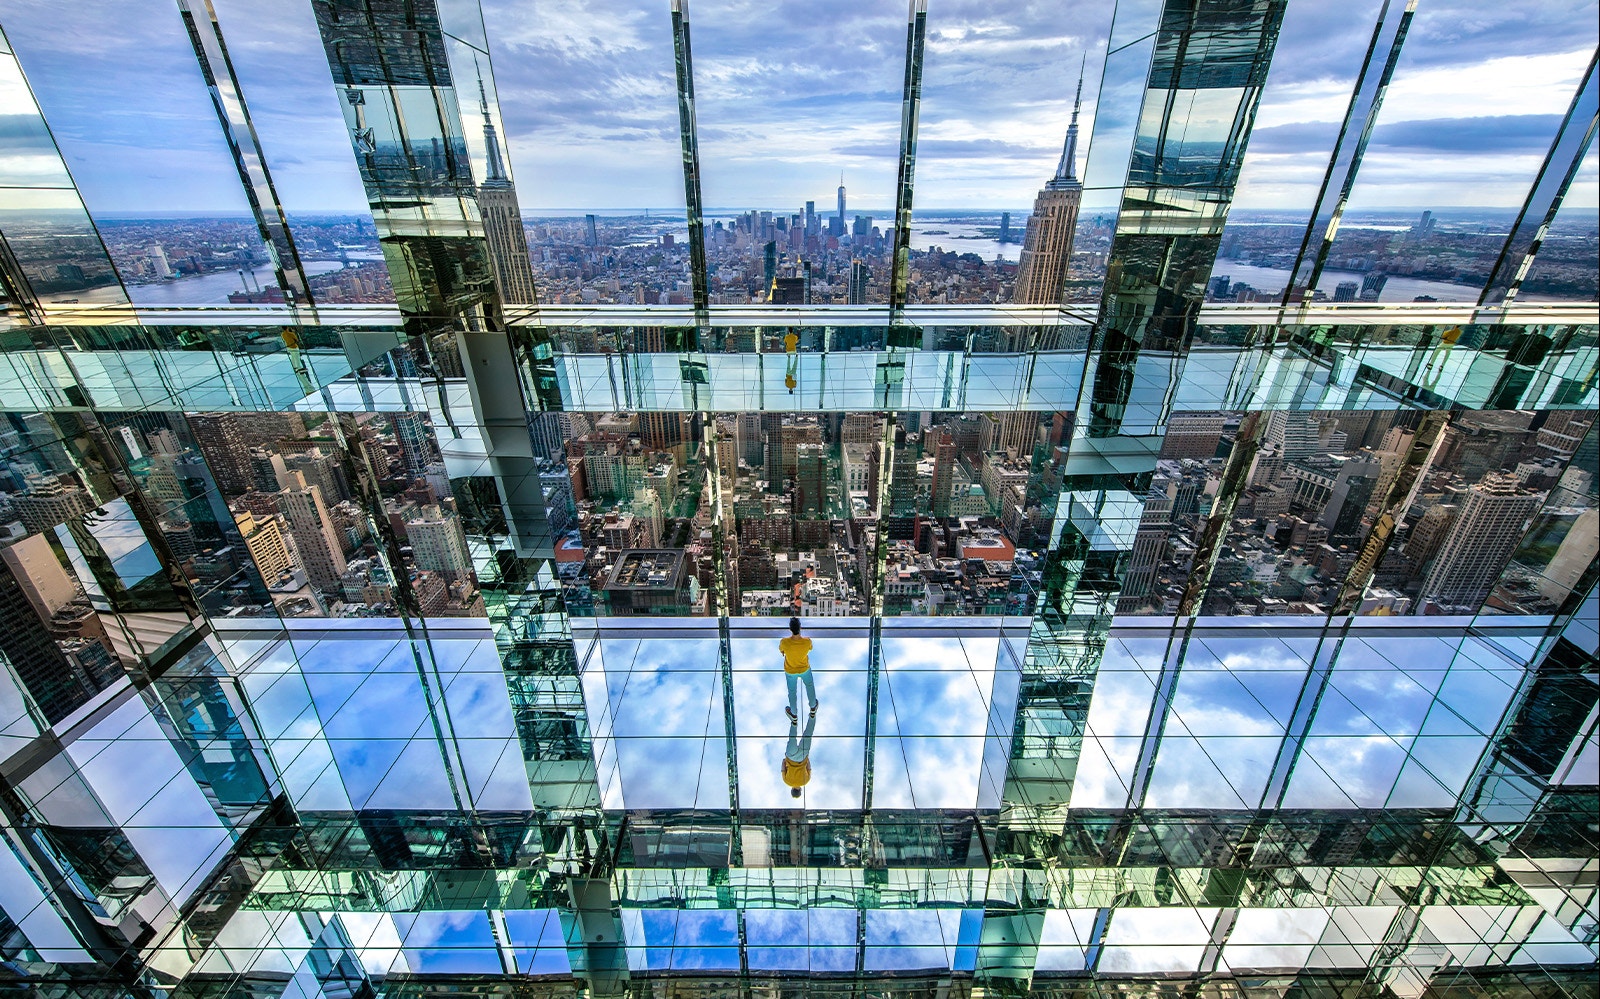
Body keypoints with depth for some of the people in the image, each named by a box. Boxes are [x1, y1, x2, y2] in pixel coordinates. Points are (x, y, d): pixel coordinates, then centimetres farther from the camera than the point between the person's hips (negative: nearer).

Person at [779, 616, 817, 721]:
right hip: (805, 669, 1)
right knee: (810, 686, 32)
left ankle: (794, 715, 49)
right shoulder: (807, 641, -34)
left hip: (790, 671, -1)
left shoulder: (785, 642, -37)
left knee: (792, 691, 25)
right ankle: (813, 709, 56)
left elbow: (781, 650, -13)